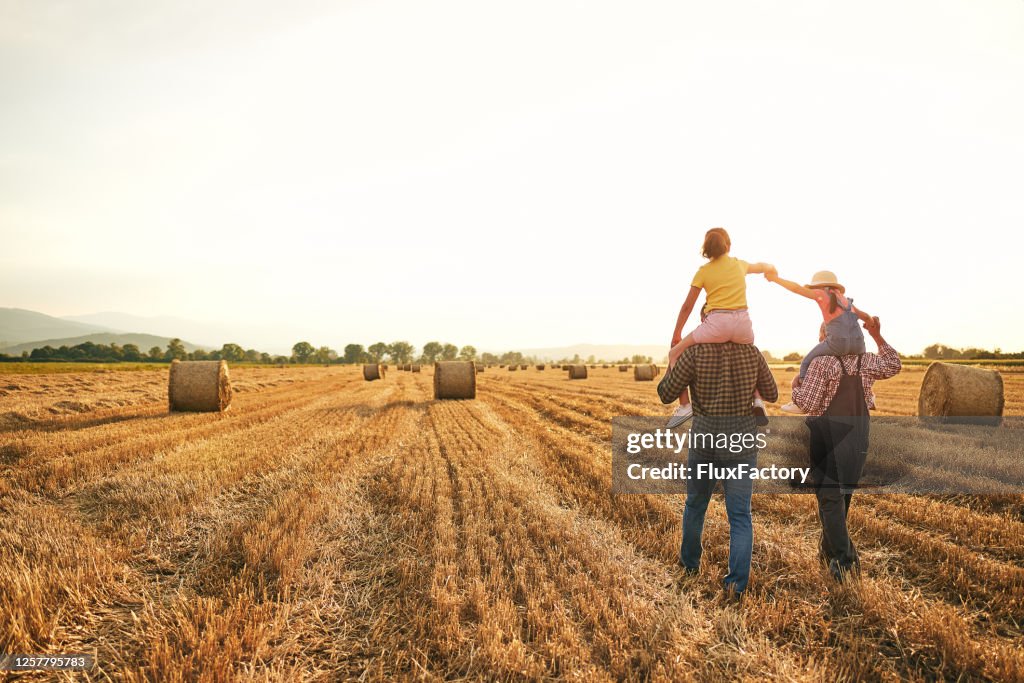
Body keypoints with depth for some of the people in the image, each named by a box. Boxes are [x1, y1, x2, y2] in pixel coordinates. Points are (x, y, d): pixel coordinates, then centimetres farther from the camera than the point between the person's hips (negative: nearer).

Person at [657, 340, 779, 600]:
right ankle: (737, 582, -3)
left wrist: (673, 364, 11)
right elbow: (771, 394, 9)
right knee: (739, 515, 7)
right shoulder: (752, 352, -3)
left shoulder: (694, 353, -12)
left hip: (704, 443, -1)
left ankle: (690, 561, 40)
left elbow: (666, 395, -4)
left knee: (695, 503, 22)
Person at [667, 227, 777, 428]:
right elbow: (760, 266, 40)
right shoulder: (740, 264, 16)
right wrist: (771, 268, 64)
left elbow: (687, 306, 8)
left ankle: (685, 405, -2)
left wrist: (676, 333, 18)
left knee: (675, 354, 11)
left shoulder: (703, 271, 7)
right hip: (743, 323, 4)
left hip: (717, 323, -4)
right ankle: (757, 400, 15)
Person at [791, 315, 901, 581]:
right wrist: (878, 336, 18)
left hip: (827, 435, -6)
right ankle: (829, 550, 32)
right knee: (843, 495, 19)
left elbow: (807, 403, -16)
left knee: (829, 497, 0)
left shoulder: (822, 361, -15)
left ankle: (844, 560, -7)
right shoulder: (867, 362, 2)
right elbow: (894, 366, 24)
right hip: (857, 437, 6)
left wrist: (795, 389, 4)